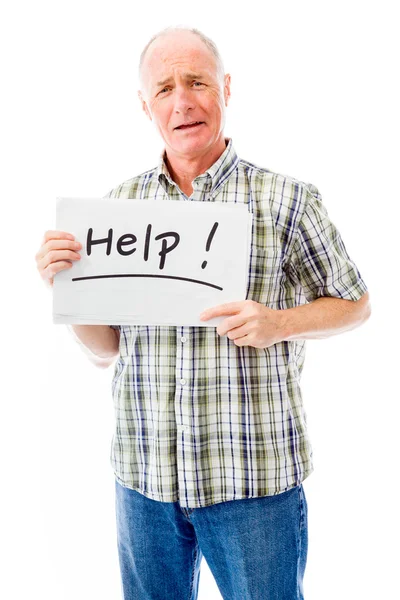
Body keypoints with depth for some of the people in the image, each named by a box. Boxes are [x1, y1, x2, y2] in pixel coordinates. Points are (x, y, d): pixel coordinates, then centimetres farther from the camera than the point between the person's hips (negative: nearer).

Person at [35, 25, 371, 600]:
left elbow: (355, 303, 4)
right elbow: (105, 348, 7)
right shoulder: (121, 203, 3)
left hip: (254, 479, -3)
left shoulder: (286, 199, -6)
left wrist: (278, 324, -14)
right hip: (144, 477, 3)